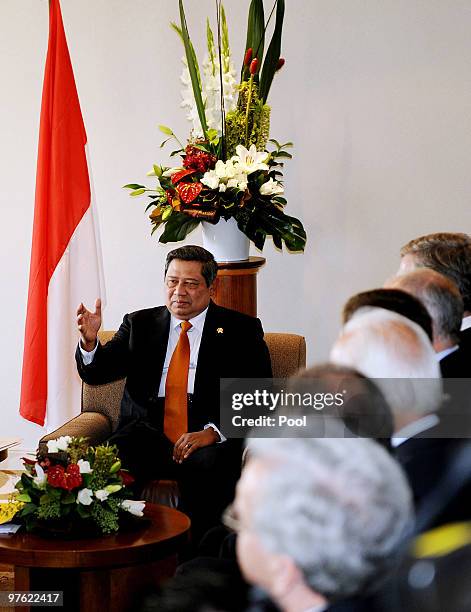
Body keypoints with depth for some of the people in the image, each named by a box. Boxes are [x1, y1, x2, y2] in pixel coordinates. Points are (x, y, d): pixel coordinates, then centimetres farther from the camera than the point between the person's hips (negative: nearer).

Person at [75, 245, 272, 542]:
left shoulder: (241, 330, 9)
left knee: (210, 465, -37)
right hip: (148, 437, 2)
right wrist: (90, 341, -17)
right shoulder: (139, 324, 17)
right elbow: (96, 373, 7)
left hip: (213, 442, -2)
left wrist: (213, 432, -16)